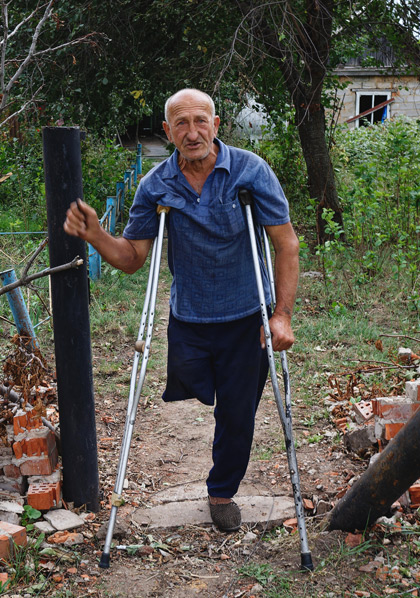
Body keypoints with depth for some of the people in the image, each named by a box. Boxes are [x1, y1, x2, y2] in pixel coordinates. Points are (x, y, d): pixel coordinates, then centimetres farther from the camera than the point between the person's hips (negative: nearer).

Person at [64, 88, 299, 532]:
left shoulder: (250, 171, -13)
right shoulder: (156, 186, -6)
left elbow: (286, 244, -11)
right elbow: (132, 256, -1)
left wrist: (282, 314, -17)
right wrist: (94, 235, -21)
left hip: (246, 318, -1)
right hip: (188, 319, 1)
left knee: (237, 413, 10)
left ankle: (222, 492, 34)